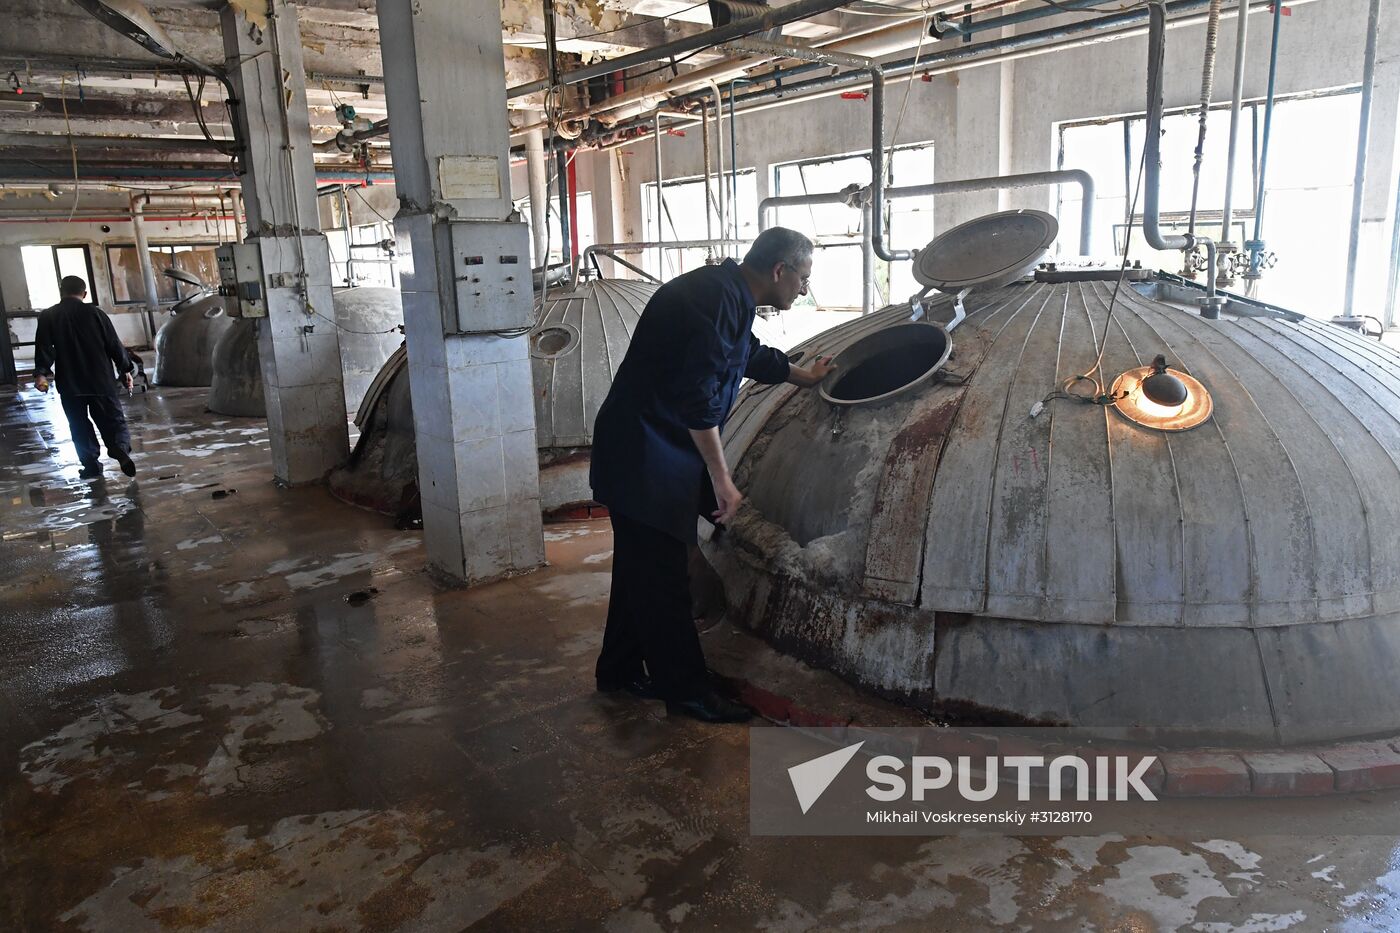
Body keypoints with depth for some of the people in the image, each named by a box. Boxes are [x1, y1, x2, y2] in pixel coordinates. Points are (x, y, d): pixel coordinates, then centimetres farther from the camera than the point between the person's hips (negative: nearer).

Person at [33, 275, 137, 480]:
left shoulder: (47, 317, 2)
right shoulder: (95, 313, 1)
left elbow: (44, 347, -7)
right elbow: (114, 344, 1)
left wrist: (41, 373, -9)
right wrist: (125, 369, 7)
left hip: (69, 385, 0)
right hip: (101, 381, 0)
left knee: (80, 425, 11)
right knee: (113, 418, 4)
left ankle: (91, 464, 8)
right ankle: (120, 447, -23)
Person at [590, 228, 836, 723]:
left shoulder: (729, 295, 15)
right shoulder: (716, 297, -19)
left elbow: (756, 358, 34)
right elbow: (696, 393, -25)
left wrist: (805, 376, 50)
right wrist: (721, 478, -21)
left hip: (652, 454, 11)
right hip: (644, 455, -11)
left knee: (642, 567, 17)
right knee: (662, 576, -2)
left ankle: (621, 670, 30)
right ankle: (686, 688, 8)